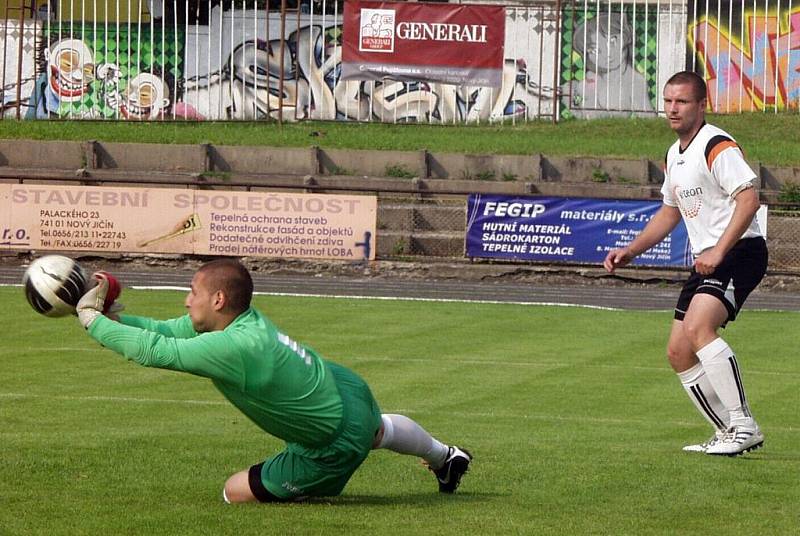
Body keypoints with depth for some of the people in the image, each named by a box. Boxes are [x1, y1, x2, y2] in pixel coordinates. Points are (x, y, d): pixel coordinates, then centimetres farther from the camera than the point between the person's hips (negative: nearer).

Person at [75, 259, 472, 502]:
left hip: (336, 445, -8)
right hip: (348, 389, 8)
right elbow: (168, 331, -6)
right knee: (378, 430, 41)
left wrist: (92, 318, -30)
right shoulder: (243, 319, -12)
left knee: (235, 493, 2)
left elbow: (153, 349, -38)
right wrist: (116, 317, -19)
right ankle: (444, 455, 70)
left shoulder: (234, 347, -37)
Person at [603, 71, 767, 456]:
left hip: (739, 253, -10)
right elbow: (670, 212, 30)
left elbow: (748, 198, -22)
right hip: (705, 261, 10)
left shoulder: (716, 146, -12)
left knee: (697, 327, -29)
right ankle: (728, 433, 14)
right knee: (679, 352, 5)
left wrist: (719, 251, -27)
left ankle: (744, 425, -29)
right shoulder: (674, 156, 18)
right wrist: (630, 251, 20)